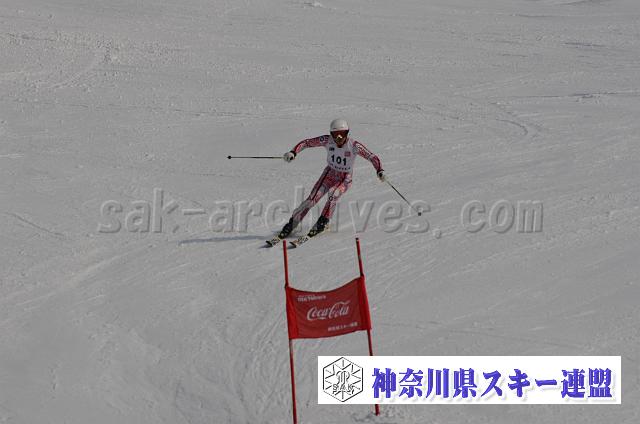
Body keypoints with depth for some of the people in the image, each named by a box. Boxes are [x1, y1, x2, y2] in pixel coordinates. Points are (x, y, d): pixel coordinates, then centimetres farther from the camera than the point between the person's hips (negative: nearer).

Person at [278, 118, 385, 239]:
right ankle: (291, 224, 1)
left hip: (345, 179, -2)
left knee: (333, 194, -31)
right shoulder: (327, 141, -18)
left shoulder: (354, 145, -24)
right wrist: (293, 152, -30)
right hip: (329, 174, 2)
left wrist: (379, 170, -40)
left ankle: (323, 222, -12)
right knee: (312, 199, -13)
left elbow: (372, 157, -23)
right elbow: (306, 143, -13)